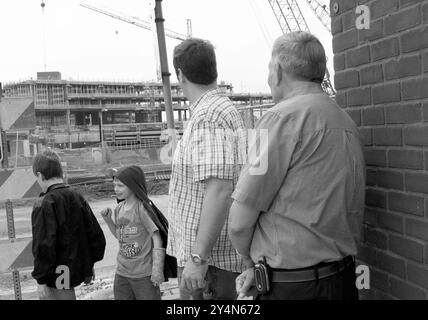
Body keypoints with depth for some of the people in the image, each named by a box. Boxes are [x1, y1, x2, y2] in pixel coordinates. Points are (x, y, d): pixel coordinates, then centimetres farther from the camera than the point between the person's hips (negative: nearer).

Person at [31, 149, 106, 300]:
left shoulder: (44, 204, -18)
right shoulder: (77, 198, 3)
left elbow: (43, 245, -23)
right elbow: (96, 235, 7)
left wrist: (41, 280, -15)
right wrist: (90, 264, 17)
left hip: (58, 276, -7)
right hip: (78, 269, 7)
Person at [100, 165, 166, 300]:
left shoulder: (142, 208, -16)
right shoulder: (119, 208, 4)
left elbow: (157, 239, -16)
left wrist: (157, 270, -19)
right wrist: (108, 219, 1)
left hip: (144, 274, -6)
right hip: (122, 273, 7)